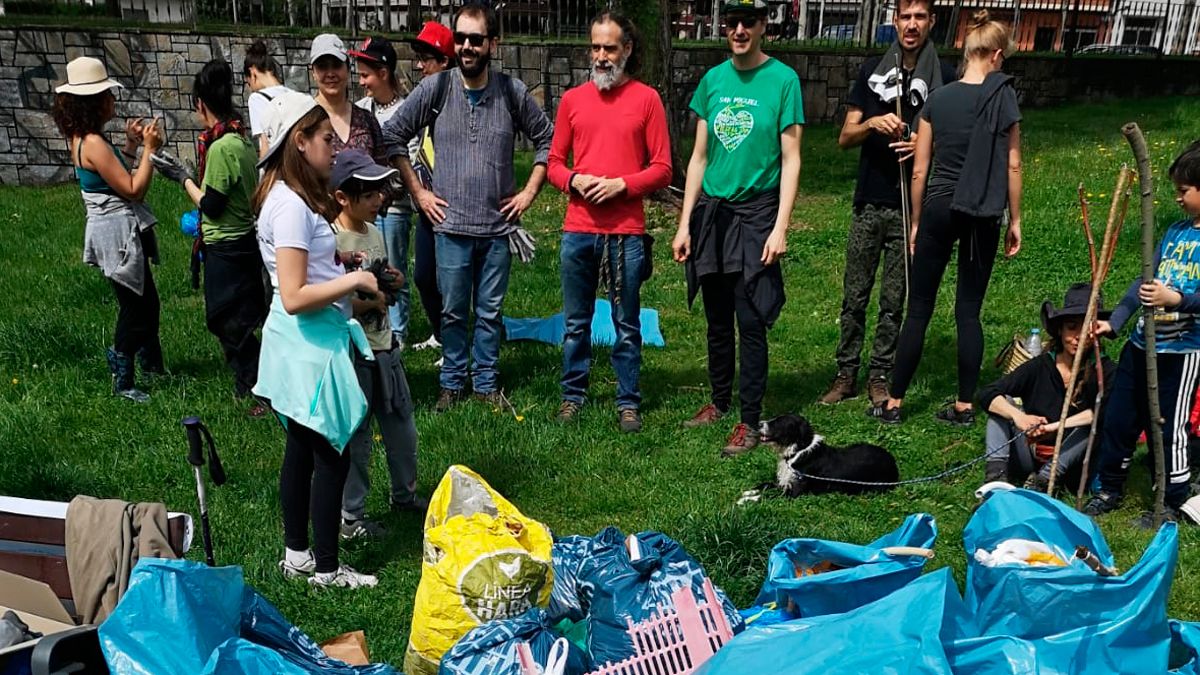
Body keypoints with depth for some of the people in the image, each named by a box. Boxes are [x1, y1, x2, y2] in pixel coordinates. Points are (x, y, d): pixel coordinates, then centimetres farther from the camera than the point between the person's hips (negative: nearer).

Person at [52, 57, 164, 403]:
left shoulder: (82, 138, 8)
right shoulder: (94, 144, -22)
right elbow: (134, 190, -21)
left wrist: (131, 144, 10)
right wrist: (149, 149, -17)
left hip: (119, 229, 10)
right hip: (118, 233, -10)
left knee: (146, 300, 21)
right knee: (134, 305, 1)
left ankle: (152, 364, 36)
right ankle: (122, 381, 13)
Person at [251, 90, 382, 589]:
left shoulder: (290, 197, 9)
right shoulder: (292, 206, -21)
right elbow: (294, 297, -26)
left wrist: (348, 271, 7)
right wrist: (354, 280, -18)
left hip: (304, 343, 10)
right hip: (310, 345, -10)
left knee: (302, 450, 17)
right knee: (331, 455, 2)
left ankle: (296, 556, 31)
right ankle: (325, 569, 15)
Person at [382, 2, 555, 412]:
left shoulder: (512, 92, -2)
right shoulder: (435, 88, -4)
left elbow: (546, 140, 9)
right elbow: (392, 136, 3)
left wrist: (529, 192, 3)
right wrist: (417, 191, 1)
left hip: (498, 225, 1)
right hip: (451, 225, -1)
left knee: (490, 312, 11)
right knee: (453, 311, 9)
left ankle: (486, 383, 25)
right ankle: (451, 383, 25)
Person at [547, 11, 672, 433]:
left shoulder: (646, 99, 2)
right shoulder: (572, 100, 9)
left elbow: (662, 169, 1)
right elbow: (554, 161, 13)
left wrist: (622, 184, -13)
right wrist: (574, 180, -7)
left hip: (626, 232, -2)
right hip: (578, 229, 2)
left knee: (627, 325, 5)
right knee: (576, 322, 11)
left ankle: (628, 403, 17)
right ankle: (573, 395, 24)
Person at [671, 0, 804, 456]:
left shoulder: (783, 80, -5)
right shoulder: (713, 79, 7)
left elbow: (791, 159, -6)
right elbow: (699, 157, 10)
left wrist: (780, 227, -13)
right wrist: (685, 224, 7)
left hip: (756, 213, -4)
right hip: (711, 212, 4)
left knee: (750, 323, -3)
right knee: (717, 320, 13)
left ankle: (749, 421, 7)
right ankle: (719, 402, 29)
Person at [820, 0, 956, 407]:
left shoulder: (945, 77, 2)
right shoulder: (872, 71, 6)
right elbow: (845, 138, 6)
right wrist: (872, 123, -14)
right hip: (870, 202, 1)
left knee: (894, 299, 5)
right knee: (855, 295, 4)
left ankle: (880, 376, 15)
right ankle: (846, 374, 13)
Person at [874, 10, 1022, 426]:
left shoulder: (937, 99, 0)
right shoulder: (1004, 98, -4)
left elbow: (920, 170, 1)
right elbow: (1013, 166, -3)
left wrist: (916, 222, 11)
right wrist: (1015, 220, 7)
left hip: (939, 209, 1)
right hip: (982, 216, 0)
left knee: (919, 309, 7)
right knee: (968, 311, 7)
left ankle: (894, 403, 10)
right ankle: (965, 406, 12)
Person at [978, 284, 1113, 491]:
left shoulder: (1102, 370, -8)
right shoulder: (1040, 366, -3)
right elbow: (987, 394, -9)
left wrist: (1056, 426, -34)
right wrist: (1017, 416, -29)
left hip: (1069, 463, -2)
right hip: (1028, 457, 3)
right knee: (1004, 402, -11)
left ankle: (1042, 482, -35)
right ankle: (995, 473, -26)